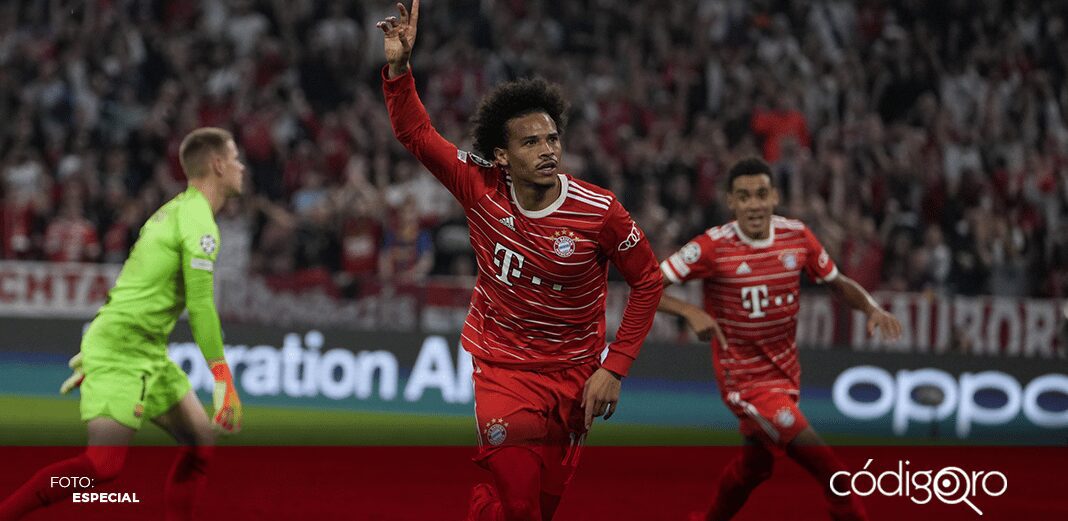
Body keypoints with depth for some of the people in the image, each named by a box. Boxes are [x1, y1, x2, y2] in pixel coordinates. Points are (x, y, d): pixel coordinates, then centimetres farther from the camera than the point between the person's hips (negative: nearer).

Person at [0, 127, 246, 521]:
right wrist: (223, 380, -18)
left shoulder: (174, 211, 18)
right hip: (123, 351, -10)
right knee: (104, 465, -16)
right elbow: (200, 305, -18)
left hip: (147, 352, 10)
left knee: (200, 442, 9)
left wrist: (93, 354, 27)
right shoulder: (198, 219, -12)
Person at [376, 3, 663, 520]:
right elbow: (416, 133, -5)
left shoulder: (600, 212, -16)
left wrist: (614, 367, -9)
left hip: (572, 373, 1)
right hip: (501, 364, -1)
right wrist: (398, 66, -20)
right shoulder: (482, 189, -12)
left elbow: (648, 280, -5)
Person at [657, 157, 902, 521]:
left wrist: (872, 308, -10)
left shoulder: (797, 236, -4)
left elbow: (839, 284, 10)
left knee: (754, 464, 22)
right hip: (744, 379, -6)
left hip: (786, 373, 6)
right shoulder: (713, 246, -18)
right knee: (820, 460, -15)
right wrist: (690, 312, -34)